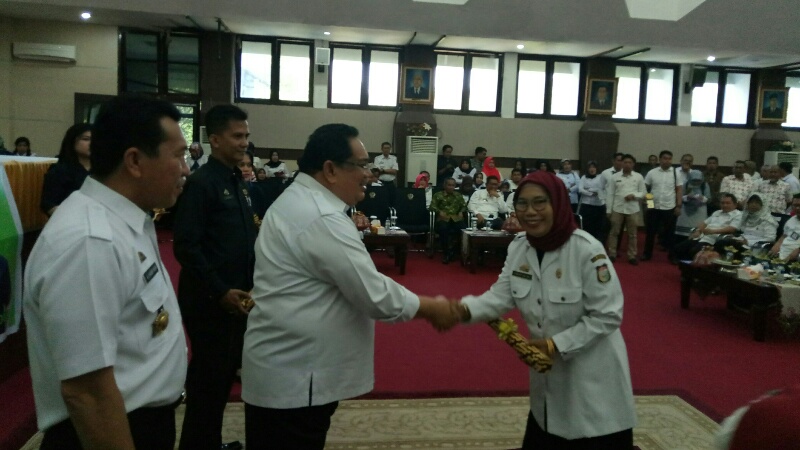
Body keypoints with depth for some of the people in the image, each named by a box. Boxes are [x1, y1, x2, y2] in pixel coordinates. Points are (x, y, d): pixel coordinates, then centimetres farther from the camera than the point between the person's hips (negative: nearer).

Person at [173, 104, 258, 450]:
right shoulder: (201, 183, -14)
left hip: (238, 297, 8)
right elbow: (186, 247, -19)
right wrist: (220, 291, -19)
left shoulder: (238, 182, 11)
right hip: (210, 301, -8)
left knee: (227, 371, 16)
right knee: (209, 377, 3)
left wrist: (247, 285, 7)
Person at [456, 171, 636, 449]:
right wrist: (464, 309, -27)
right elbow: (501, 296, -8)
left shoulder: (587, 250, -23)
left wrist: (555, 345, -23)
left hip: (592, 377, -6)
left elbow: (607, 316, -20)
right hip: (548, 371, 6)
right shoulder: (518, 248, -3)